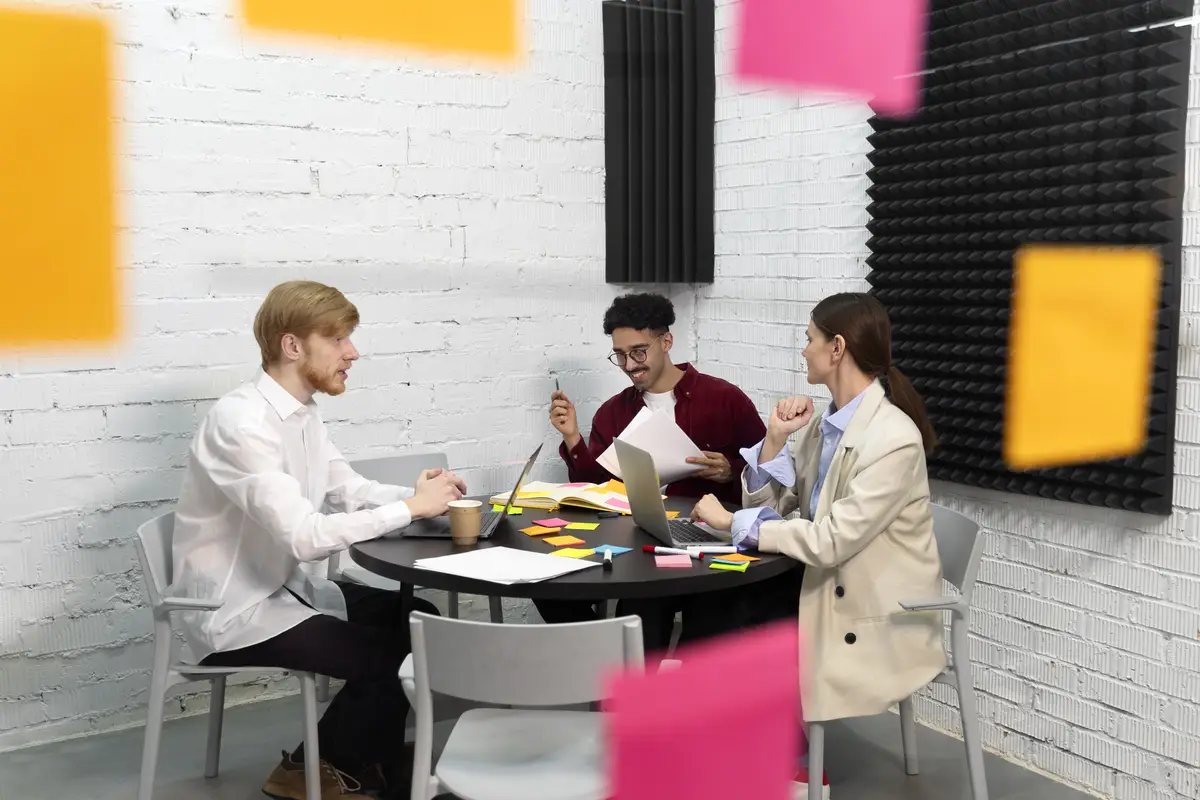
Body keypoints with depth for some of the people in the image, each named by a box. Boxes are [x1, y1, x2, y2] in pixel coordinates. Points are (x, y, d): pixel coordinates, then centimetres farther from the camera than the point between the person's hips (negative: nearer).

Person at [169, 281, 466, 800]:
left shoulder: (302, 412, 5)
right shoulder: (243, 423, -25)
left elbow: (349, 489, 10)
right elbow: (304, 536, -33)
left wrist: (420, 495, -10)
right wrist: (411, 508, -26)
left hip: (285, 588, 9)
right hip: (235, 614, -9)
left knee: (419, 621, 7)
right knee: (392, 656, -13)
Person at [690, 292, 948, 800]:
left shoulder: (894, 439, -24)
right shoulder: (824, 420, 3)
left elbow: (830, 541, -28)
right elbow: (773, 505, 4)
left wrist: (731, 523, -22)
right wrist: (776, 438, -11)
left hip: (875, 621, -7)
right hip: (827, 590, 7)